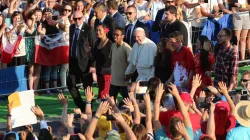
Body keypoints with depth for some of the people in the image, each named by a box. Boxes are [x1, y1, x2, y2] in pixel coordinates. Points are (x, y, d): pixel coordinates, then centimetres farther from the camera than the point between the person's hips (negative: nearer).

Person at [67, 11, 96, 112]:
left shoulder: (89, 29, -11)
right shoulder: (72, 28, 8)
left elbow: (94, 48, -12)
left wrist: (93, 65, -16)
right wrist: (69, 59, 13)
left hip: (85, 62, -6)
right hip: (73, 62, 6)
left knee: (87, 86, 3)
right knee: (70, 84, 6)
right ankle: (81, 107, 20)